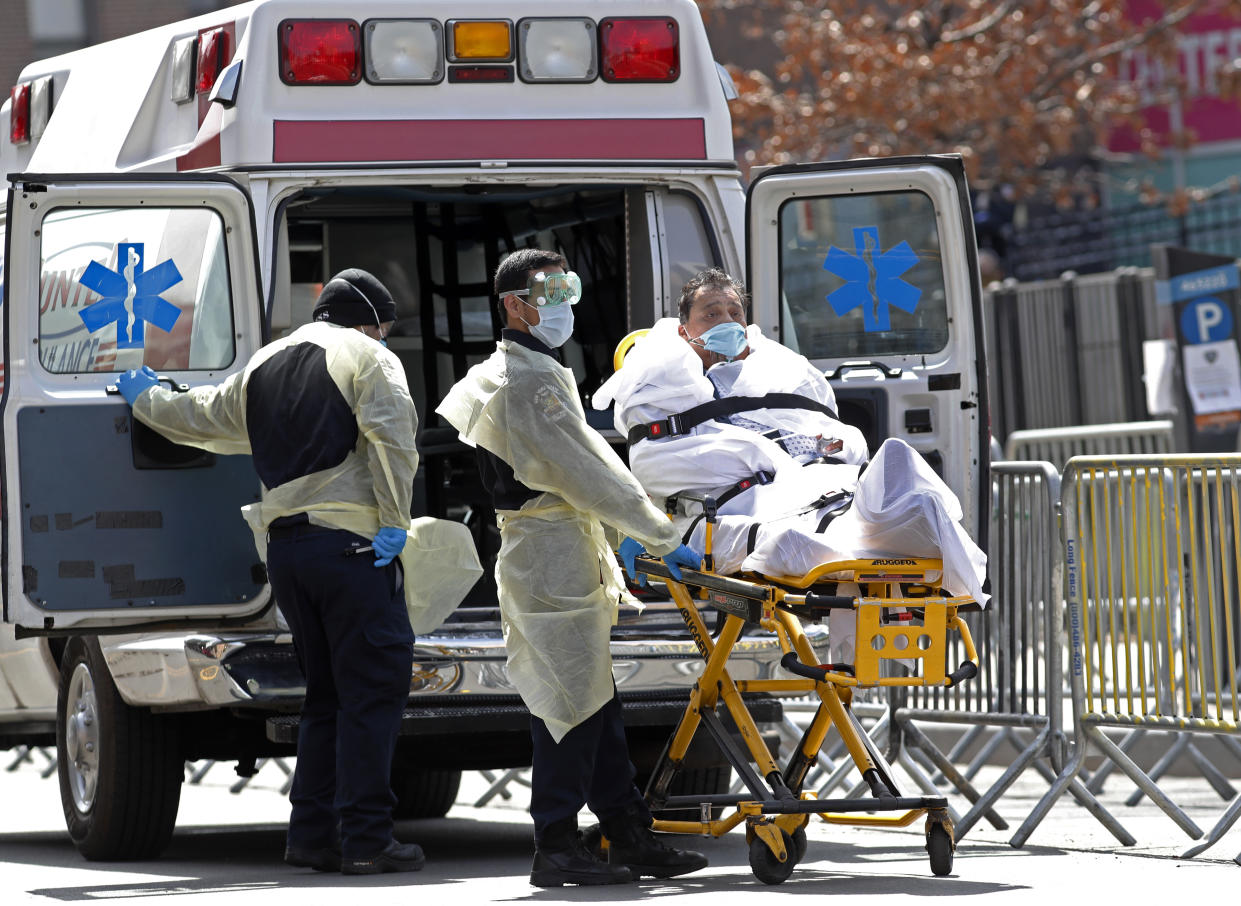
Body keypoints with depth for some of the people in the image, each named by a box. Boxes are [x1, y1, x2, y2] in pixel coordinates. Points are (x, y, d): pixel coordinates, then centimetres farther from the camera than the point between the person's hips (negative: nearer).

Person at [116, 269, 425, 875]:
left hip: (282, 546, 7)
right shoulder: (368, 357, 1)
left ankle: (311, 833, 11)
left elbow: (196, 417, 35)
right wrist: (394, 522, -14)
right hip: (349, 542, -7)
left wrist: (144, 400, 56)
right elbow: (390, 435, -15)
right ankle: (365, 840, -13)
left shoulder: (261, 369, 22)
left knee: (326, 694, 14)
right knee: (373, 690, -7)